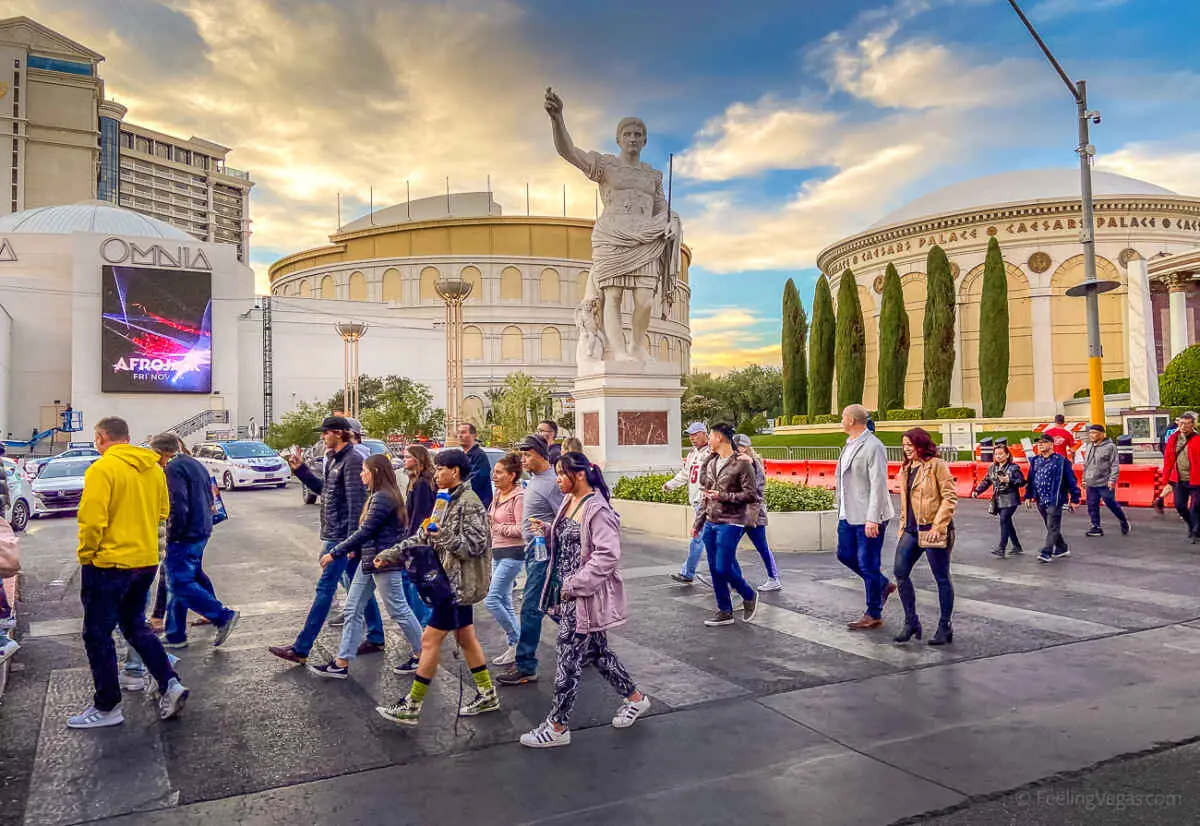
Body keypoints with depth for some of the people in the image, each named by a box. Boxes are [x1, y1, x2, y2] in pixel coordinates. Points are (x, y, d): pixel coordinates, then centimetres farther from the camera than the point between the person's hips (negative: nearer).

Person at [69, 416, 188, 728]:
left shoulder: (102, 469, -16)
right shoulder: (153, 468, 6)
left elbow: (92, 520, -19)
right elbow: (163, 512, 13)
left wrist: (86, 556, -6)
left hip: (109, 563, -7)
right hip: (147, 561, 7)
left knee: (97, 634, 7)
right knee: (135, 625, 21)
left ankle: (107, 707, 16)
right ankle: (170, 684, 12)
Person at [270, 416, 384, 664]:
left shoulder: (352, 460, -16)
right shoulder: (335, 458, 15)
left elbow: (356, 502, -20)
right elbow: (324, 489, 25)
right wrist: (300, 469, 15)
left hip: (341, 537, -10)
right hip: (335, 535, 10)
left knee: (325, 589, -4)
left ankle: (301, 649, 1)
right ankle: (376, 638, 21)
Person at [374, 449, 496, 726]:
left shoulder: (469, 503, -17)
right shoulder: (448, 500, 13)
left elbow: (476, 544, -22)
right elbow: (423, 536, 15)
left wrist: (446, 539, -35)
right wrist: (391, 553, 9)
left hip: (460, 583, -10)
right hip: (452, 581, 10)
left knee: (430, 640, -4)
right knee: (465, 637, 16)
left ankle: (410, 707, 6)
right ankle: (487, 695, 27)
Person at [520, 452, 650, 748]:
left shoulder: (597, 509, -19)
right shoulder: (568, 501, 9)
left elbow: (608, 555, -24)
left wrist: (574, 585, -23)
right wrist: (547, 530, 3)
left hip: (585, 597, -9)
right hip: (567, 592, 9)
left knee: (569, 659, 0)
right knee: (597, 652, 19)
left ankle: (557, 728, 13)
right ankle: (635, 698, 37)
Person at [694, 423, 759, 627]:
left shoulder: (741, 463, -10)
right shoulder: (710, 463, 12)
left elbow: (751, 495, -13)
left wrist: (723, 496, -17)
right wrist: (698, 523, 17)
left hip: (730, 523, -7)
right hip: (711, 524, 7)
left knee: (724, 568, -8)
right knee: (715, 570, 8)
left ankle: (749, 596, 18)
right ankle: (724, 612, 20)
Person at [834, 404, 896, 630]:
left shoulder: (873, 447, -17)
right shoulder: (849, 444, 12)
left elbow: (878, 485, -22)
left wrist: (872, 519, -25)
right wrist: (841, 507, 20)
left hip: (868, 517, -10)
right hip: (848, 514, 10)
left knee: (868, 565, -1)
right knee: (845, 554, 17)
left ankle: (873, 616, 12)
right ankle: (883, 585, 34)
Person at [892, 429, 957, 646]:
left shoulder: (937, 465, -8)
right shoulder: (905, 469, 16)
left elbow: (950, 498, -12)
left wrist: (937, 526, -18)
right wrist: (903, 528, 17)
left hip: (933, 530, -7)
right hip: (911, 530, 7)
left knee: (942, 578, 4)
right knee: (900, 573, -1)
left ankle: (945, 627, 16)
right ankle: (911, 622, 12)